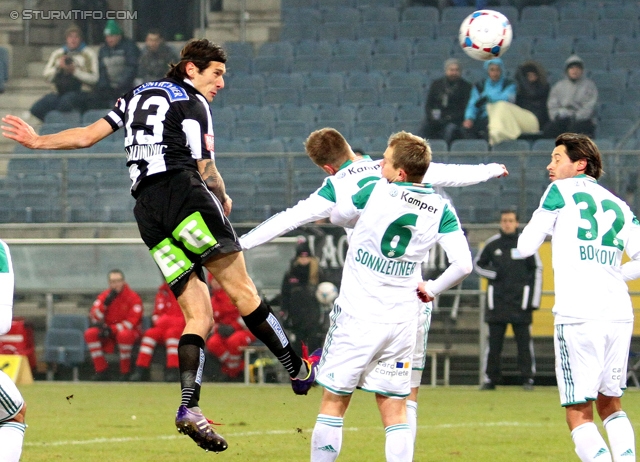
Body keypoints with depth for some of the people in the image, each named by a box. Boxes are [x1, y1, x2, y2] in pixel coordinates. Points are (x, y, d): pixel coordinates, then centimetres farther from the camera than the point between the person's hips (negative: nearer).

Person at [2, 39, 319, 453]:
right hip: (183, 192, -7)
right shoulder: (191, 101, 4)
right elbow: (205, 170, -1)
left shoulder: (138, 96, 26)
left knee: (200, 316, 2)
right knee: (242, 291, -7)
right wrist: (224, 201, 18)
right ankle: (300, 371, -9)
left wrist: (38, 142, 38)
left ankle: (189, 406, -15)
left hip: (146, 210, 7)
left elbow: (88, 135, 25)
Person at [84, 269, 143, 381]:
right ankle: (101, 371, -19)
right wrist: (106, 302, -21)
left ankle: (125, 372, -24)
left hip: (129, 331, -4)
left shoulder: (133, 297, -10)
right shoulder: (104, 296, 2)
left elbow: (132, 321, -16)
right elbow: (94, 317, -6)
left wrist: (111, 329, -24)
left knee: (124, 335, -39)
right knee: (90, 333, -23)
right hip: (108, 333, 4)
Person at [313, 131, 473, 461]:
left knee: (333, 403, 4)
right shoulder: (441, 209, 0)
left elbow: (337, 216, 12)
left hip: (356, 316, -3)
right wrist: (431, 289, 11)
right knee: (395, 411, 7)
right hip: (401, 320, 3)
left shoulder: (376, 191, -6)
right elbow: (463, 264, -5)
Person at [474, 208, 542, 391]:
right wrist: (492, 273, -4)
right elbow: (478, 264, 17)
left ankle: (528, 378, 4)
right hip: (497, 299, 1)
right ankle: (491, 378, 6)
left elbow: (537, 271, 7)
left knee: (524, 341, -2)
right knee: (494, 341, 1)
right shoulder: (492, 244, 6)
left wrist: (534, 300, 1)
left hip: (520, 300, -1)